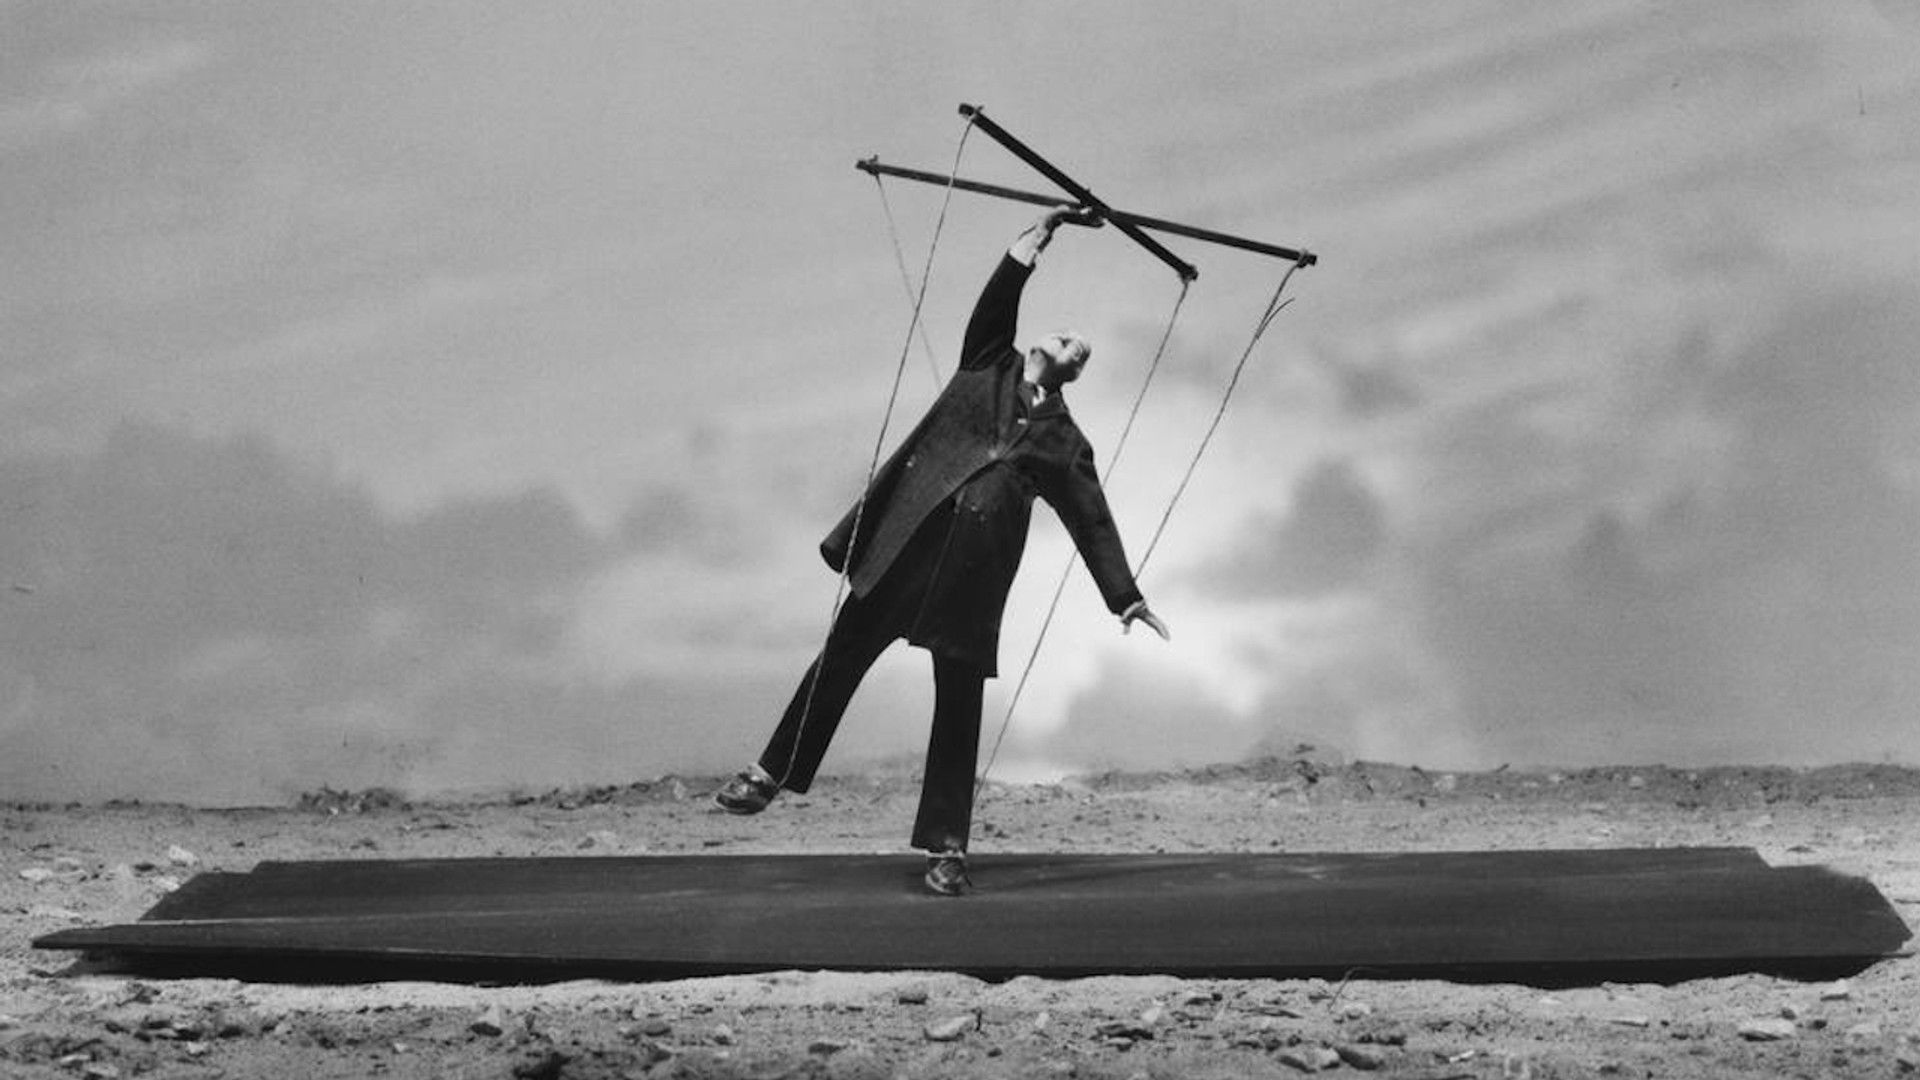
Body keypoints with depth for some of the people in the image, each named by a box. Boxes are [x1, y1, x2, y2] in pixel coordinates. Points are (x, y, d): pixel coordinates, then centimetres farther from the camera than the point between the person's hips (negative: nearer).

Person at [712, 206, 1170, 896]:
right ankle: (775, 771, 7)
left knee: (960, 701, 0)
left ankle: (945, 845, 2)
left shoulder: (1063, 440, 20)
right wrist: (1037, 239, 3)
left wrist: (1124, 598, 13)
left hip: (976, 568, 1)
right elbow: (998, 298, 8)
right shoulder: (988, 364, 20)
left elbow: (1093, 522, 17)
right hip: (910, 534, -1)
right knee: (845, 651, -3)